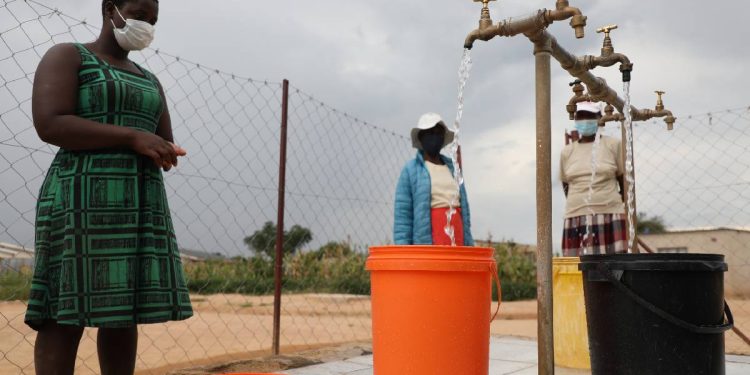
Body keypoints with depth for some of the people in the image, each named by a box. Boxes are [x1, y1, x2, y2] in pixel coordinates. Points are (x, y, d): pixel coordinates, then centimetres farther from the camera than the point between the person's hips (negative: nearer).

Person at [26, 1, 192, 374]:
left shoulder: (149, 80, 23)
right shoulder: (67, 56, 4)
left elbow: (166, 143, 20)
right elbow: (50, 124, -12)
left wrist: (166, 153, -5)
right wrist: (133, 137, -18)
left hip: (141, 201, 6)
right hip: (85, 197, -6)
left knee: (124, 308, 4)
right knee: (66, 309, -7)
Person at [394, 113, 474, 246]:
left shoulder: (452, 168, 16)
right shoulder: (411, 170, 0)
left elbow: (463, 208, 16)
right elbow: (402, 214, -4)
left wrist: (468, 243, 10)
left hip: (456, 241, 5)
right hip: (426, 242, -5)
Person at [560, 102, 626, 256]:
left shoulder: (613, 145, 5)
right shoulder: (567, 152, 10)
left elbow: (625, 182, 8)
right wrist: (581, 203, 11)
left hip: (610, 216, -2)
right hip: (576, 218, 2)